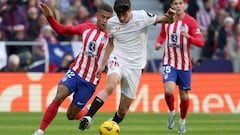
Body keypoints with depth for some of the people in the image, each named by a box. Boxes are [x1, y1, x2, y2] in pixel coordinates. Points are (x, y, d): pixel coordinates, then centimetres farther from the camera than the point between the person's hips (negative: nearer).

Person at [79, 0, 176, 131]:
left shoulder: (142, 17, -9)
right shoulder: (112, 23, -2)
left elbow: (164, 20, 0)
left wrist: (169, 17, -24)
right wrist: (103, 64, 15)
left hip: (135, 66, 1)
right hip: (118, 60, -1)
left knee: (123, 110, 2)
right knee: (110, 86, -35)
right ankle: (88, 117, -42)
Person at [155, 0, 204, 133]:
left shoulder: (190, 21, -9)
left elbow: (201, 42, -15)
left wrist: (188, 37, -32)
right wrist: (159, 42, 0)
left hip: (185, 64, -1)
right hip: (169, 62, 1)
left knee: (184, 95, 7)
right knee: (168, 91, -20)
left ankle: (183, 121, 31)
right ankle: (172, 112, 10)